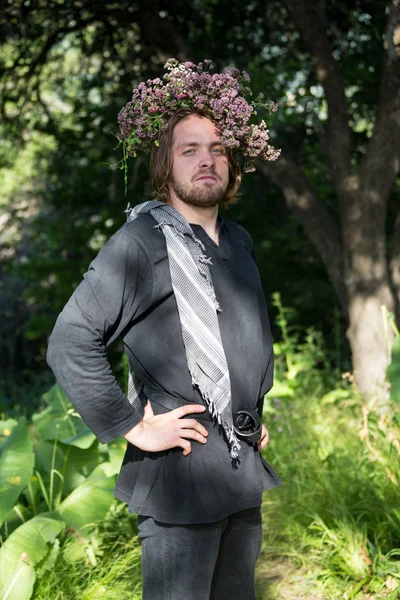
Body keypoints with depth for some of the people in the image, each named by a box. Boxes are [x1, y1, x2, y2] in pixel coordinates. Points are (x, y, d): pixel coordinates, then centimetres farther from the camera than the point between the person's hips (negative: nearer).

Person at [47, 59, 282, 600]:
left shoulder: (240, 242, 12)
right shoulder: (140, 242, -12)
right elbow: (70, 342, -18)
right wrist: (131, 427, -16)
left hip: (245, 467, 8)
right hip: (182, 470, -8)